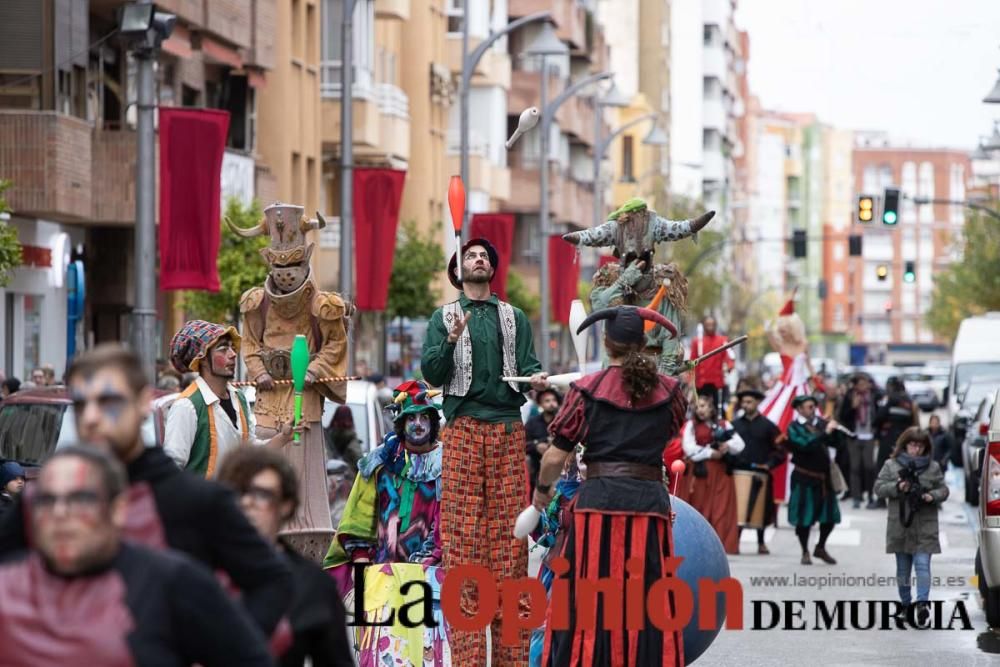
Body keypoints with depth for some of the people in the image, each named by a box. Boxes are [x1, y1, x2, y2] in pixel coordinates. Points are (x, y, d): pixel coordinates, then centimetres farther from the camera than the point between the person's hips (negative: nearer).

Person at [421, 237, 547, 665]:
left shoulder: (514, 318, 18)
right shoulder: (444, 318, 12)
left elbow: (527, 365, 9)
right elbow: (432, 374, 2)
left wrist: (535, 379, -13)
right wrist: (452, 340, -15)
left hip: (508, 428, 2)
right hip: (464, 426, -2)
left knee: (509, 529, -2)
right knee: (463, 533, -7)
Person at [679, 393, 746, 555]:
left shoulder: (724, 425, 13)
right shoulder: (691, 425, 8)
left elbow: (739, 444, 3)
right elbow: (689, 449, -5)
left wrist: (728, 446, -16)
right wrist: (710, 453, -11)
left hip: (720, 474, 2)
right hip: (699, 473, -2)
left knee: (721, 510, -4)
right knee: (699, 510, -3)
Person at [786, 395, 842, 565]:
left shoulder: (821, 423, 7)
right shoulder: (794, 428, -7)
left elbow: (835, 442, 3)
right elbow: (805, 445, -23)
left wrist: (834, 430, -16)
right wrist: (825, 433, -26)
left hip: (823, 476, 5)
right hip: (804, 478, -5)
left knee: (830, 516, 8)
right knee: (804, 517, 1)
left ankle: (821, 548, 28)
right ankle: (805, 552, 16)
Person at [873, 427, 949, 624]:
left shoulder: (933, 467, 5)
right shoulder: (891, 465, 4)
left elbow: (943, 489, 8)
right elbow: (879, 487, 2)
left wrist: (933, 496, -13)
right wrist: (897, 487, -15)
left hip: (924, 528, -1)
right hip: (900, 525, 1)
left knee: (922, 565, -13)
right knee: (903, 568, 11)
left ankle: (922, 603, -20)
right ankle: (906, 604, 22)